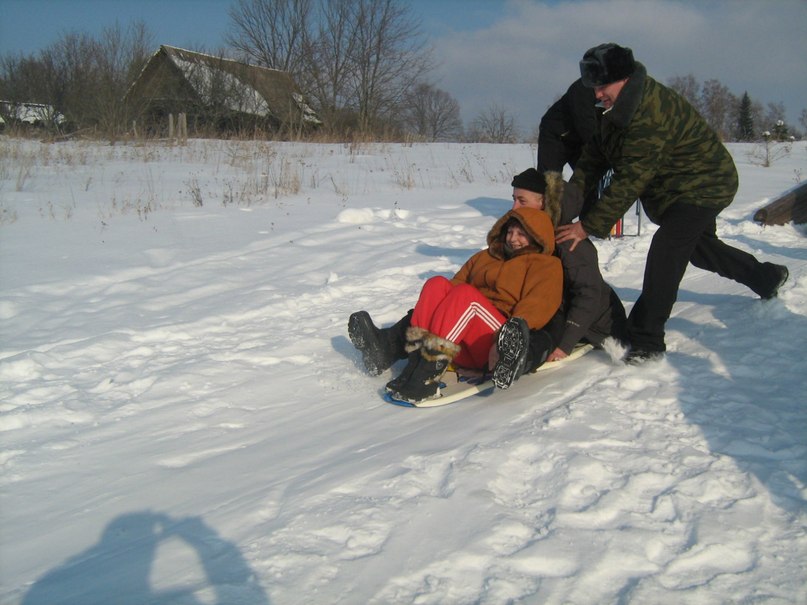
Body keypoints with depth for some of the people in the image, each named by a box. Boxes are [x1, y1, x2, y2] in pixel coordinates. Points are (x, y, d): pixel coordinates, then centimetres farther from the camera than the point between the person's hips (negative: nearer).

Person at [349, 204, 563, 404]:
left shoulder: (546, 265, 15)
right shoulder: (485, 257, 32)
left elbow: (536, 306, -4)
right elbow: (457, 283, 19)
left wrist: (503, 341, -21)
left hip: (494, 348, -4)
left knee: (464, 294, -30)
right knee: (437, 284, -20)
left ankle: (425, 374, -46)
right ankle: (388, 347, -39)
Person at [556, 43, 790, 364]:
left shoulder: (650, 115, -35)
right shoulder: (614, 109, -4)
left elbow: (629, 182, -36)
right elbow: (593, 159, -2)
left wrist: (588, 225, -34)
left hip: (704, 184, -10)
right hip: (676, 189, 10)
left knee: (665, 251, -25)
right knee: (700, 246, 26)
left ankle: (646, 340, -20)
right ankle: (767, 277, 51)